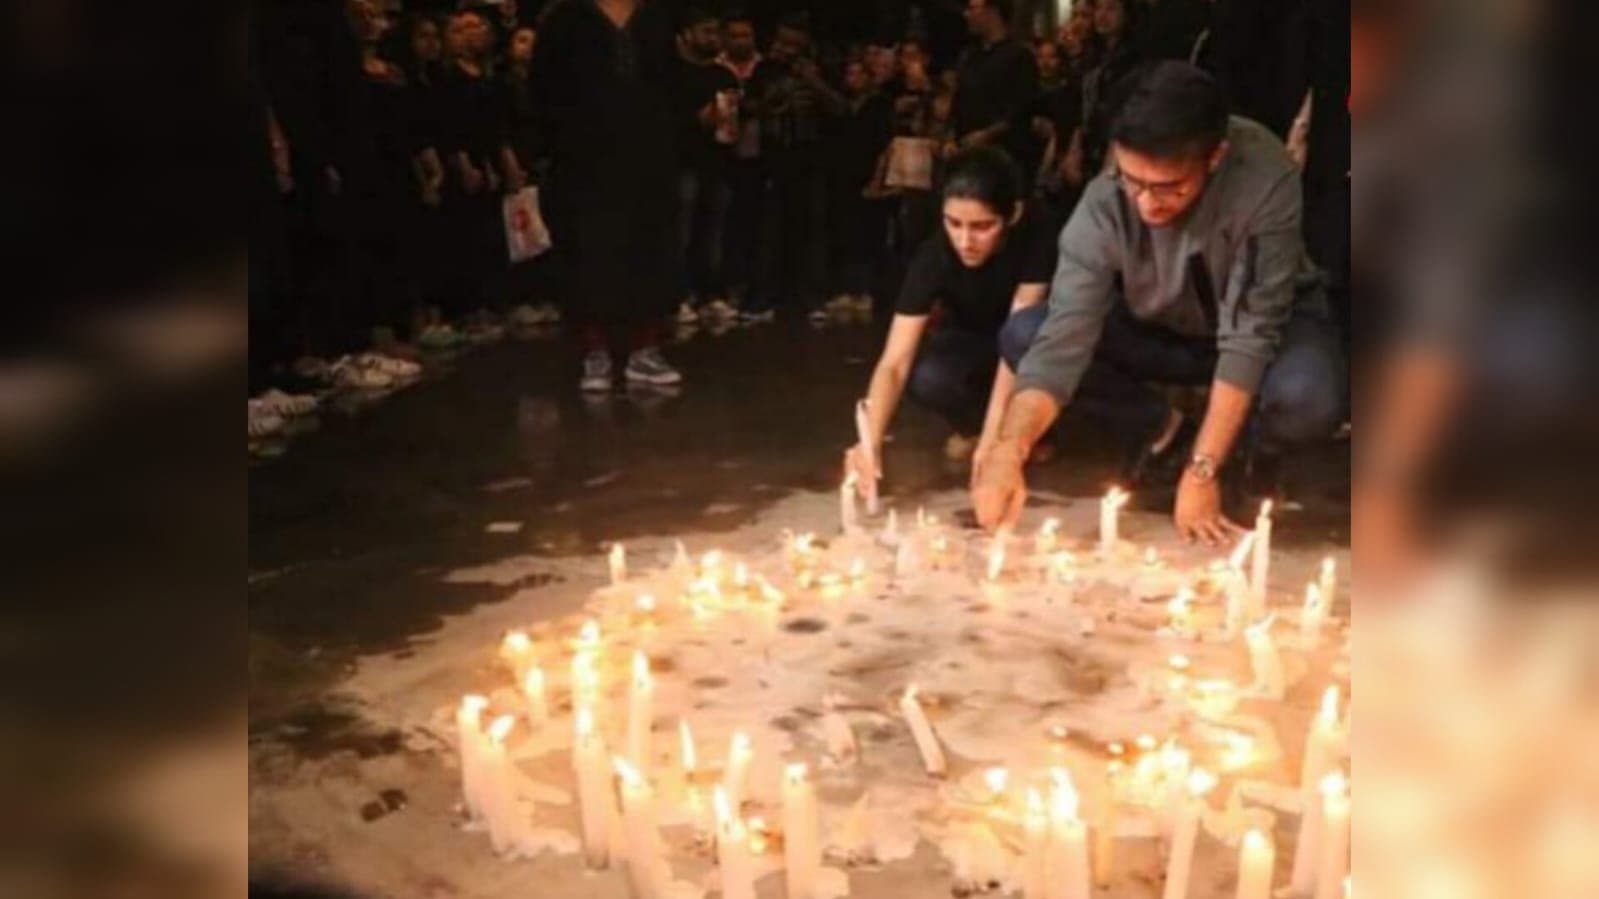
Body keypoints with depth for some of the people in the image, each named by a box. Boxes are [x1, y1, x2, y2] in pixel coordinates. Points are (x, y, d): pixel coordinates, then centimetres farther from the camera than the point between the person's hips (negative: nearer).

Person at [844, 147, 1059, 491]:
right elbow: (894, 364, -33)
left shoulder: (1037, 238, -32)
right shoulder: (935, 256, -28)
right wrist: (871, 442, -50)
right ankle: (972, 425, 1)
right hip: (972, 343, 1)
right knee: (927, 378, -33)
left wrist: (989, 443, -45)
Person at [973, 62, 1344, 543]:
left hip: (1268, 320, -2)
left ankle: (1241, 455, -1)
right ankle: (1166, 434, -3)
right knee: (1021, 336, -21)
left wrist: (1203, 469, -35)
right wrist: (1009, 449, -48)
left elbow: (1251, 334, -31)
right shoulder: (1105, 202, -28)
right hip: (1161, 329, 2)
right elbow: (1063, 337, -32)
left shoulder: (1266, 177, -34)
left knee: (1306, 402, -37)